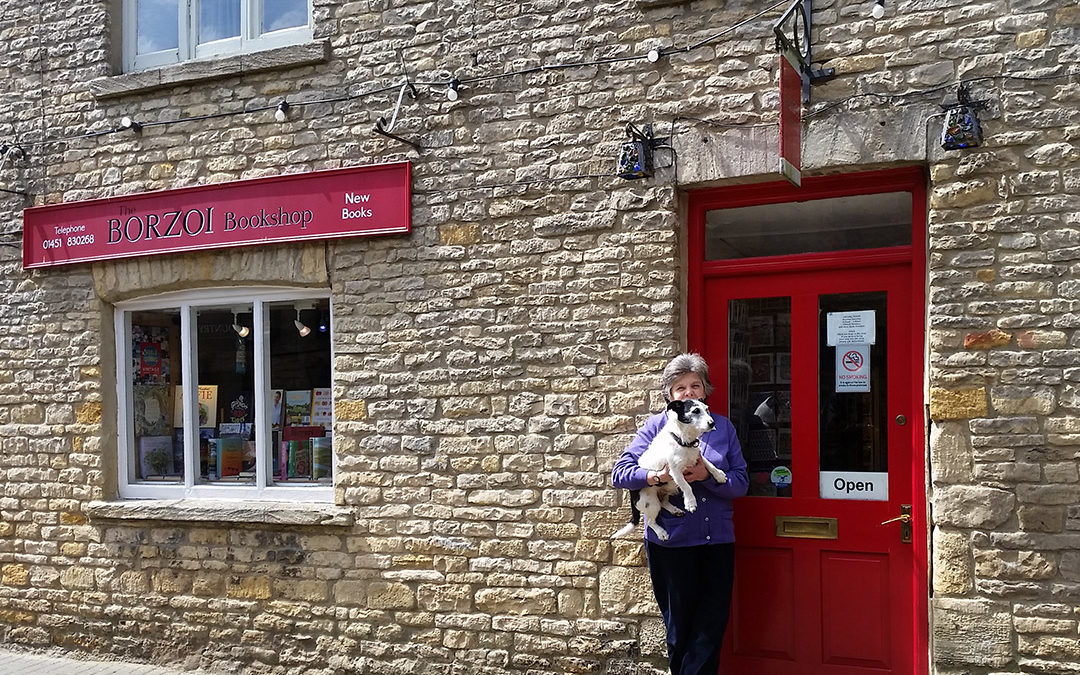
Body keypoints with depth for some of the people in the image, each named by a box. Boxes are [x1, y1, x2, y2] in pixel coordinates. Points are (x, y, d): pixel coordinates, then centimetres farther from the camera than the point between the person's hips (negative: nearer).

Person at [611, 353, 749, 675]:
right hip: (672, 541, -2)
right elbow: (620, 472, -7)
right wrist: (657, 476, -24)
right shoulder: (657, 425, 0)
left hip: (717, 540, 2)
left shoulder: (723, 426, 8)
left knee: (712, 624, 5)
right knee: (680, 624, 11)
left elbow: (741, 482, 1)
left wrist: (707, 475, -17)